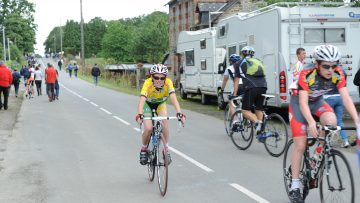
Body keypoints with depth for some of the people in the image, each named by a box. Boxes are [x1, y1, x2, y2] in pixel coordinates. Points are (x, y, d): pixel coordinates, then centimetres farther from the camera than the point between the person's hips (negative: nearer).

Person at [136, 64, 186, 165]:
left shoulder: (168, 82, -32)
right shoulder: (148, 83, -36)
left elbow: (173, 98, -43)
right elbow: (142, 99, -47)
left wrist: (179, 113, -58)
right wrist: (139, 115, -63)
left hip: (160, 103, 1)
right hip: (148, 104, -1)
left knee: (165, 122, -26)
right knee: (148, 128, -19)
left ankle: (166, 149, -9)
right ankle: (144, 149, 9)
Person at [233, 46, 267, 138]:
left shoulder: (240, 63, 17)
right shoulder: (258, 62, 29)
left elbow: (236, 80, 17)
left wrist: (235, 94, 22)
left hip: (251, 88, -5)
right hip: (263, 86, 5)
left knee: (246, 111, 2)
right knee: (259, 109, 17)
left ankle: (257, 122, -23)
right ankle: (260, 132, 13)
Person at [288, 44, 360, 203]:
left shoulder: (338, 75, -22)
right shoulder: (307, 75, -33)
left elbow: (346, 98, -27)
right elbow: (303, 102, -39)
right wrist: (311, 122, -55)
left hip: (317, 101, 4)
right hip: (298, 103, -3)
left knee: (331, 121, -29)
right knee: (300, 145, -9)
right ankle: (294, 187, 2)